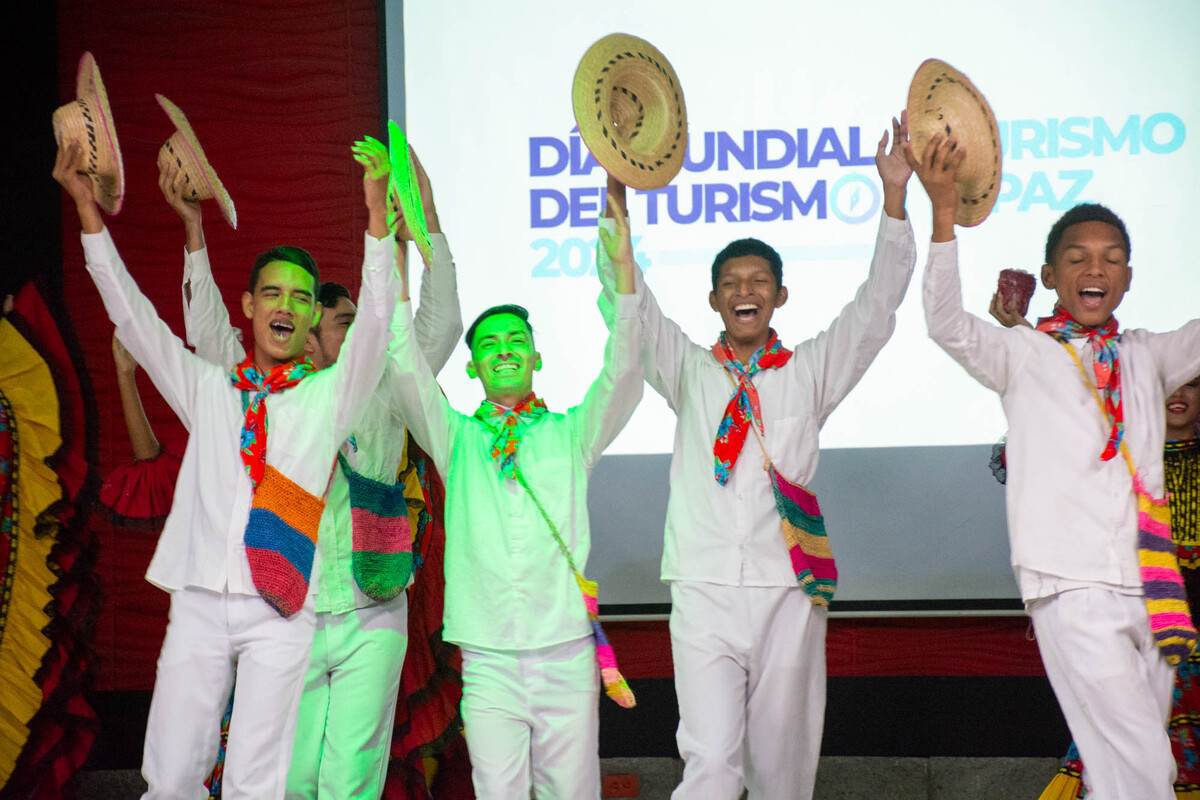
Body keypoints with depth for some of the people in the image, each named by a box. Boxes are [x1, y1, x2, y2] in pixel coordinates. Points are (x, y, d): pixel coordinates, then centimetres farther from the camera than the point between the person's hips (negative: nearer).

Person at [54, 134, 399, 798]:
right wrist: (86, 207, 0)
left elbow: (374, 322, -7)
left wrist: (377, 214, -19)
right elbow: (131, 316, 8)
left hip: (280, 608, -2)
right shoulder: (208, 389, 14)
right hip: (199, 599, 2)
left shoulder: (330, 395, 8)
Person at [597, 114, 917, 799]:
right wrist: (618, 193, -10)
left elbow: (876, 308, 2)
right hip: (706, 589, -1)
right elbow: (630, 302, 2)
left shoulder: (810, 373, 10)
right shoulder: (690, 372, 10)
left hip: (790, 589, 1)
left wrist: (895, 195, -8)